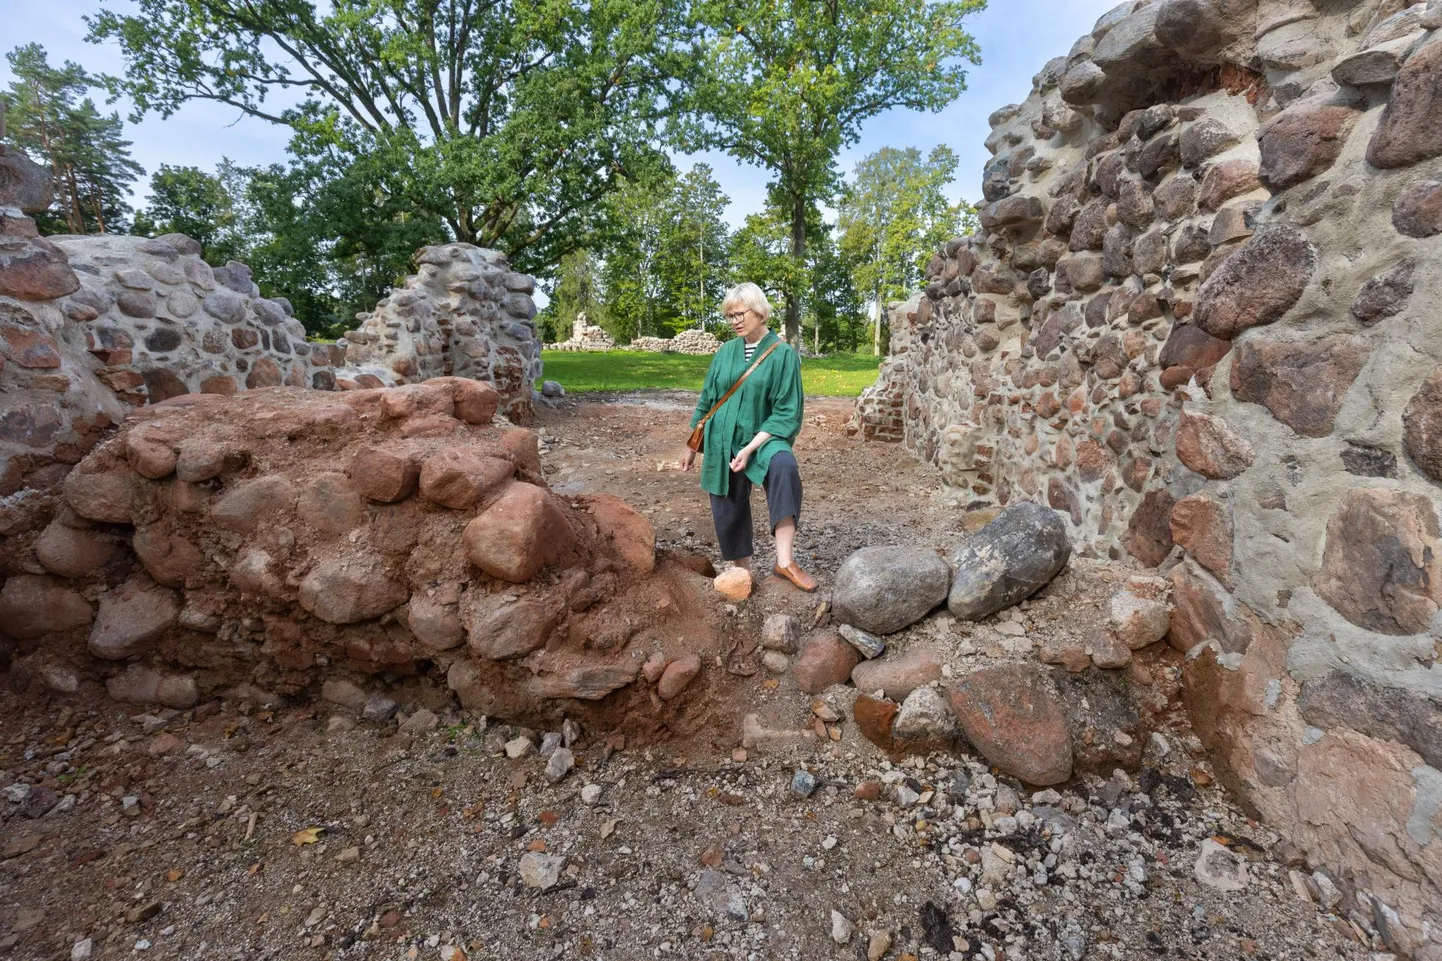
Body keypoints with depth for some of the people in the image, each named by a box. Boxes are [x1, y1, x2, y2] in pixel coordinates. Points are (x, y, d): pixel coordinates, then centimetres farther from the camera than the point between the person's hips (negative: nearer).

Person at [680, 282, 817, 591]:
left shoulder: (783, 354, -7)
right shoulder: (725, 352, 6)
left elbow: (787, 412, -12)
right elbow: (706, 401, 14)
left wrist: (751, 448, -20)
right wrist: (692, 447, 15)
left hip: (763, 438, -4)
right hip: (722, 442, 4)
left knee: (784, 467, -34)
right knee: (728, 508, 6)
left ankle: (784, 561, -33)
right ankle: (743, 572, 26)